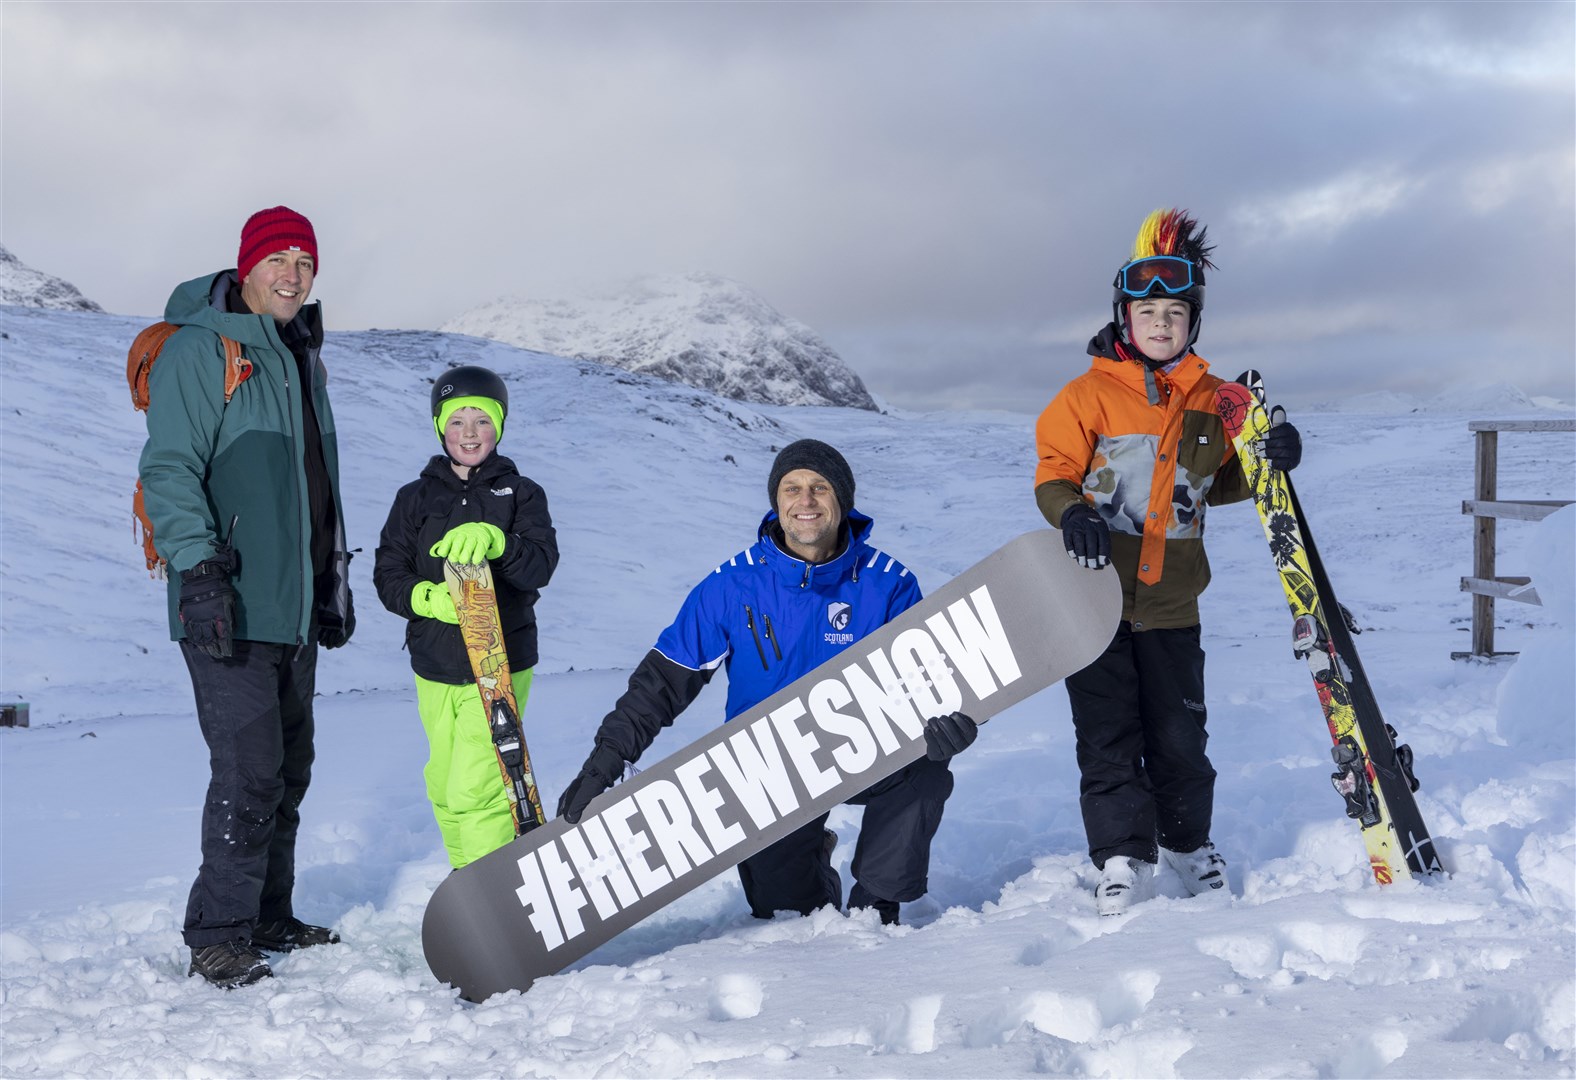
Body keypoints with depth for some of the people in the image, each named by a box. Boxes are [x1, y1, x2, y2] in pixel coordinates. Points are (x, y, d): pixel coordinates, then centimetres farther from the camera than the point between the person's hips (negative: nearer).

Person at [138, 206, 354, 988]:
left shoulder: (301, 355, 18)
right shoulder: (199, 349, -8)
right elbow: (169, 471, -15)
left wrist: (334, 583, 24)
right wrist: (198, 569, -25)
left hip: (294, 604, 8)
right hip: (229, 606, -8)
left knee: (288, 768, 13)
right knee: (250, 770, -11)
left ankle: (268, 918, 25)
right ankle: (218, 937, -1)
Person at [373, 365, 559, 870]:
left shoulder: (521, 494, 4)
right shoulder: (416, 498, 10)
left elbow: (540, 566, -10)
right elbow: (388, 573, 4)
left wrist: (493, 542, -30)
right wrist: (428, 598, -17)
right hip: (434, 667, 4)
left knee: (475, 791, -15)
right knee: (445, 789, 10)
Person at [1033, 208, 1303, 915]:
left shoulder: (1211, 401, 9)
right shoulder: (1087, 394, -2)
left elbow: (1216, 484, 18)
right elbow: (1053, 474, -4)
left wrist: (1266, 463, -1)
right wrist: (1072, 513, -25)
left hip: (1171, 598, 3)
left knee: (1179, 735, 8)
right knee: (1108, 736, -2)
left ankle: (1187, 842, 28)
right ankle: (1122, 859, 5)